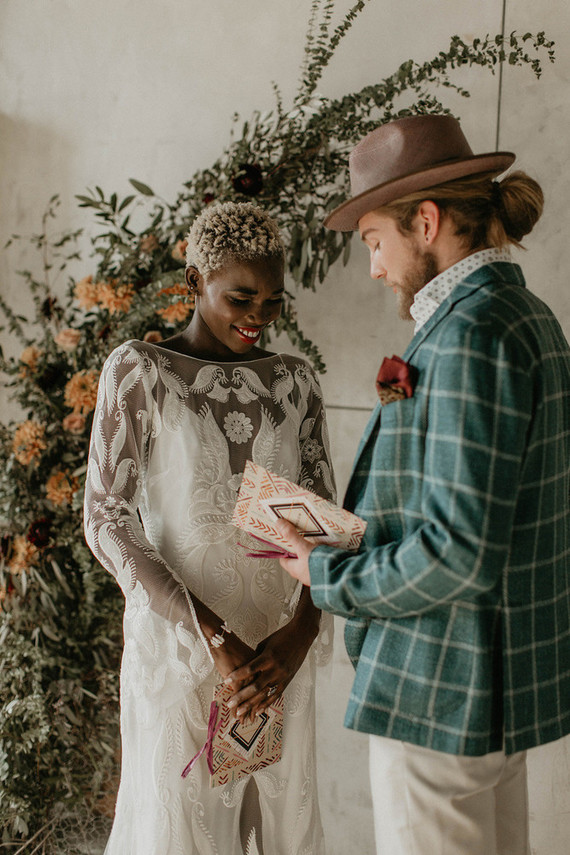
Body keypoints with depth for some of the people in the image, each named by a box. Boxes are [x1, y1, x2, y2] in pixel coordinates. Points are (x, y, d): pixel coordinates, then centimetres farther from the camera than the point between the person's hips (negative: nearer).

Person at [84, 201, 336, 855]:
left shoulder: (294, 382, 7)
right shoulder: (138, 371, -5)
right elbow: (107, 521, -10)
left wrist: (302, 631, -12)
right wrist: (213, 637, -18)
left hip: (279, 647, 4)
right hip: (179, 639, -4)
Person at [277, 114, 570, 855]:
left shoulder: (472, 331, -20)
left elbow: (458, 551, -25)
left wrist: (328, 576, -10)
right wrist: (351, 542, 9)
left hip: (442, 686, -10)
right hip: (506, 677, 10)